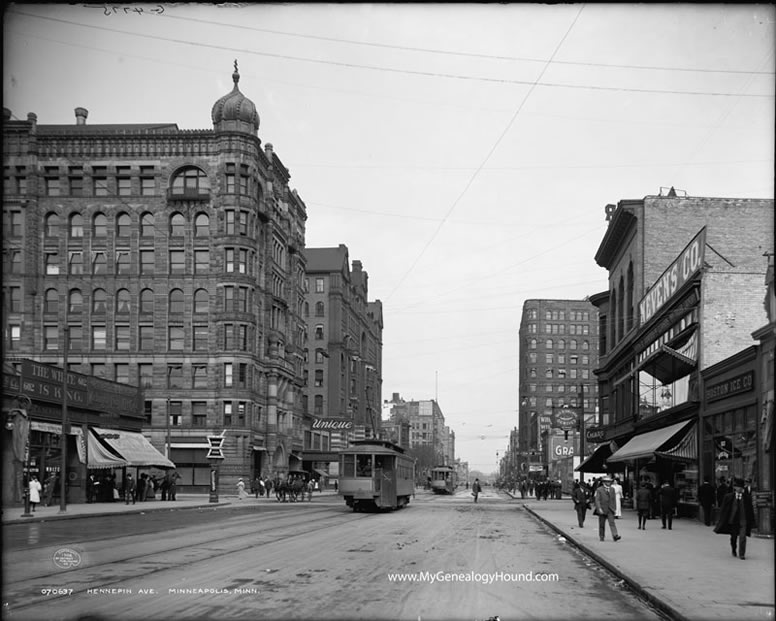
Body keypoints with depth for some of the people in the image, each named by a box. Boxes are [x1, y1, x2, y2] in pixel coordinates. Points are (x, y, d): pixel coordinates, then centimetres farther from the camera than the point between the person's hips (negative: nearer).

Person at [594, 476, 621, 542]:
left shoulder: (612, 489, 11)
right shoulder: (599, 490, -3)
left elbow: (613, 500, 16)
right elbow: (597, 500, -8)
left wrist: (614, 508, 10)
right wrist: (599, 509, -18)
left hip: (610, 509, 2)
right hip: (602, 509, -2)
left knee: (612, 522, -13)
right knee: (602, 524, 6)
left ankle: (615, 536, -23)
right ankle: (601, 537, 19)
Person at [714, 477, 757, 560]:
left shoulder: (747, 497, 1)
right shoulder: (729, 497, -2)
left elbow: (750, 509, 7)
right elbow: (723, 509, 3)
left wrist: (752, 522, 9)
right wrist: (721, 520, 2)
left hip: (743, 520, -1)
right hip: (733, 520, 1)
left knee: (742, 537, -10)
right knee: (733, 537, 15)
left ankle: (742, 554, -2)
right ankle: (734, 549, 40)